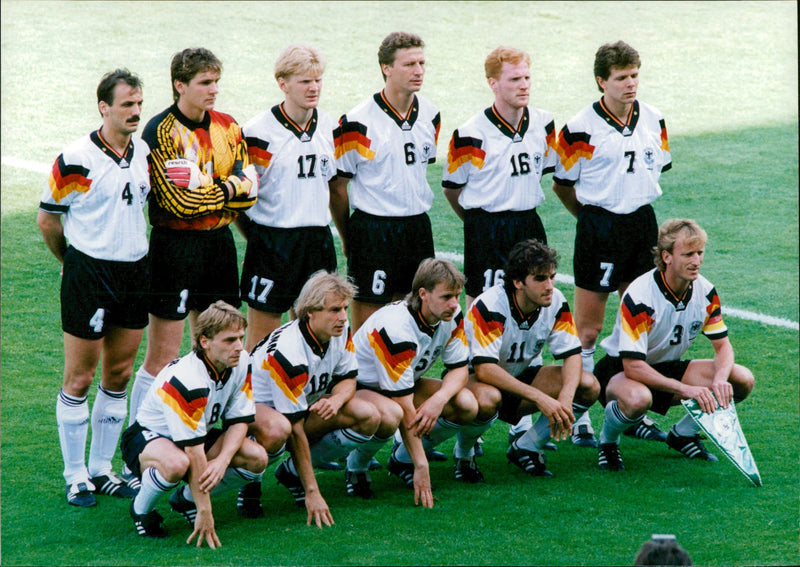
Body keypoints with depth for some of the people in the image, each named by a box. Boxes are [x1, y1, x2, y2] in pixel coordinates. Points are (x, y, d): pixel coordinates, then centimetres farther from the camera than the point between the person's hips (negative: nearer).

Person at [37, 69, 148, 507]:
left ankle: (102, 470, 21)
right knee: (79, 378, 0)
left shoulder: (145, 154, 5)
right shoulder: (75, 160, -13)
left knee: (119, 375, 10)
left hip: (135, 270, 6)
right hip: (89, 271, -6)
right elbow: (47, 218, -2)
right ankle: (75, 477, 9)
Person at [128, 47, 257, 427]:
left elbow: (248, 189, 3)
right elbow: (177, 201, -19)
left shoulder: (227, 127, 9)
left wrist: (207, 190, -12)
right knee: (163, 356, -5)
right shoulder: (161, 131, -12)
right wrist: (226, 190, -6)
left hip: (219, 242, 7)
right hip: (175, 248, -7)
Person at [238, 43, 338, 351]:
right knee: (263, 331, -2)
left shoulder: (327, 126, 7)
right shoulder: (260, 131, -11)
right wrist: (257, 239, -4)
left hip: (317, 239, 5)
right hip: (273, 241, -5)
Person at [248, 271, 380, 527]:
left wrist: (337, 399, -23)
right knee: (274, 429, -43)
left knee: (368, 417, -12)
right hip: (259, 406, -8)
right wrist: (312, 493, -33)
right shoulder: (288, 352, -32)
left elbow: (348, 378, 5)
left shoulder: (340, 332, -11)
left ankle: (292, 471, 2)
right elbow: (295, 429, -32)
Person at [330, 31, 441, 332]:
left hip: (418, 227, 6)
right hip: (373, 230, -6)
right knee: (365, 326, -3)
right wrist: (348, 238, 1)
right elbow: (337, 185, -5)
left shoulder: (430, 115, 6)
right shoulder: (358, 123, -13)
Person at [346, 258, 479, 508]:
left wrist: (439, 399, -28)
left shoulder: (451, 315, -13)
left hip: (406, 382, 7)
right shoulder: (396, 329, -33)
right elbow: (404, 407, -33)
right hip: (359, 386, -7)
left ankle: (402, 459, 6)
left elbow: (459, 367, -3)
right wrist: (422, 466, -33)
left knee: (466, 404, -15)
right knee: (388, 416, -41)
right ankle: (356, 465, -7)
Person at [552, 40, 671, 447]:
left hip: (643, 222, 6)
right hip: (599, 228, -6)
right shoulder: (581, 129, -13)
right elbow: (561, 184, -3)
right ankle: (579, 419, 7)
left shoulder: (652, 119, 4)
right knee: (587, 329, -1)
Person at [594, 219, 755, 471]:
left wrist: (720, 380, -25)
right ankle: (607, 440, -7)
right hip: (620, 369, -6)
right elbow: (633, 366, -31)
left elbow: (723, 345, -2)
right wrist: (685, 388, -36)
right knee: (637, 400, -43)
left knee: (742, 380, -12)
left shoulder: (706, 292, -9)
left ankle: (684, 433, 10)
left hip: (667, 367, 6)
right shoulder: (639, 297, -28)